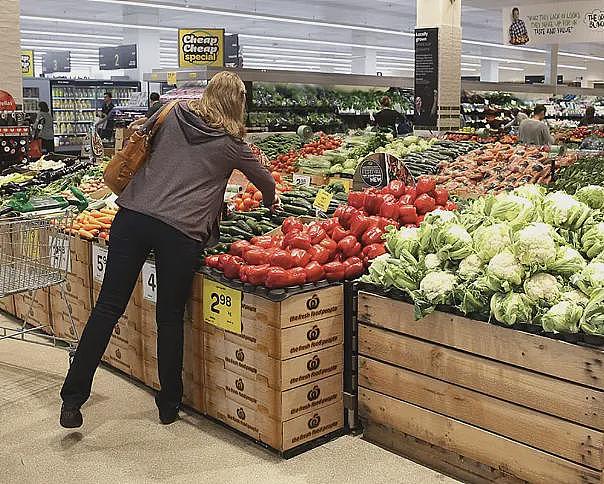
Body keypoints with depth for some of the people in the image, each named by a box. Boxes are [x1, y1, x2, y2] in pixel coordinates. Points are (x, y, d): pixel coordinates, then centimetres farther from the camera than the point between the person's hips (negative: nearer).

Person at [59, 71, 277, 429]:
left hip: (133, 215, 3)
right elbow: (265, 180, 24)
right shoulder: (230, 143, 8)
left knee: (108, 308, 6)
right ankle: (169, 404, 24)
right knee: (170, 318, 11)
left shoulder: (173, 114, 14)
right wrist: (271, 201, 46)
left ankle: (73, 397, 9)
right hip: (180, 231, -2)